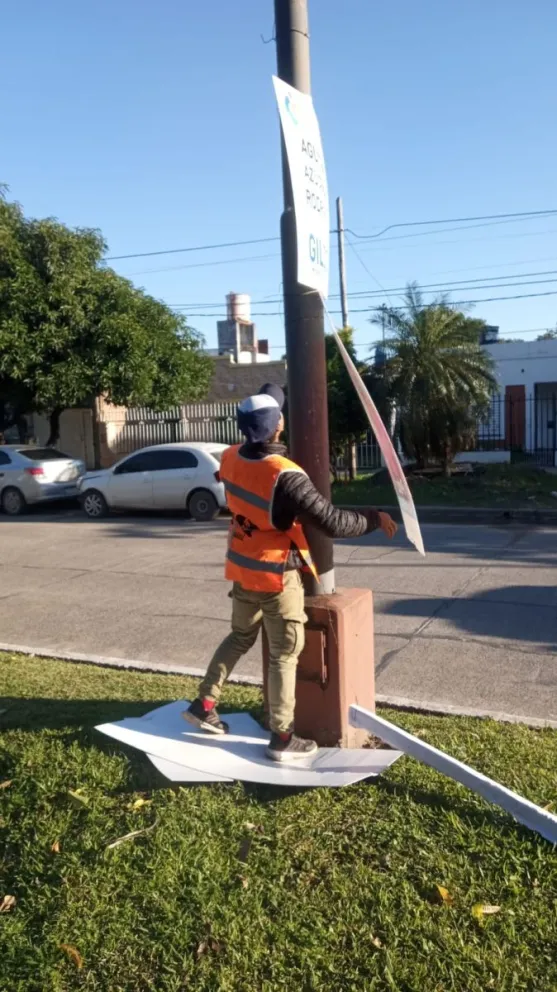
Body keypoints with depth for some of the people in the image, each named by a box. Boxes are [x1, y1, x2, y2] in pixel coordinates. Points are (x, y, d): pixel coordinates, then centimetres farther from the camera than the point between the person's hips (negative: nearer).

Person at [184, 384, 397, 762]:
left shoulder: (231, 459, -6)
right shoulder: (285, 476, -27)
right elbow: (333, 522, -25)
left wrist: (268, 397, 22)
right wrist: (375, 519, -9)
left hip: (242, 568, 7)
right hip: (277, 576, -7)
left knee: (240, 636, 26)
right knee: (285, 654, 6)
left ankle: (204, 704, 32)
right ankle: (282, 738, 16)